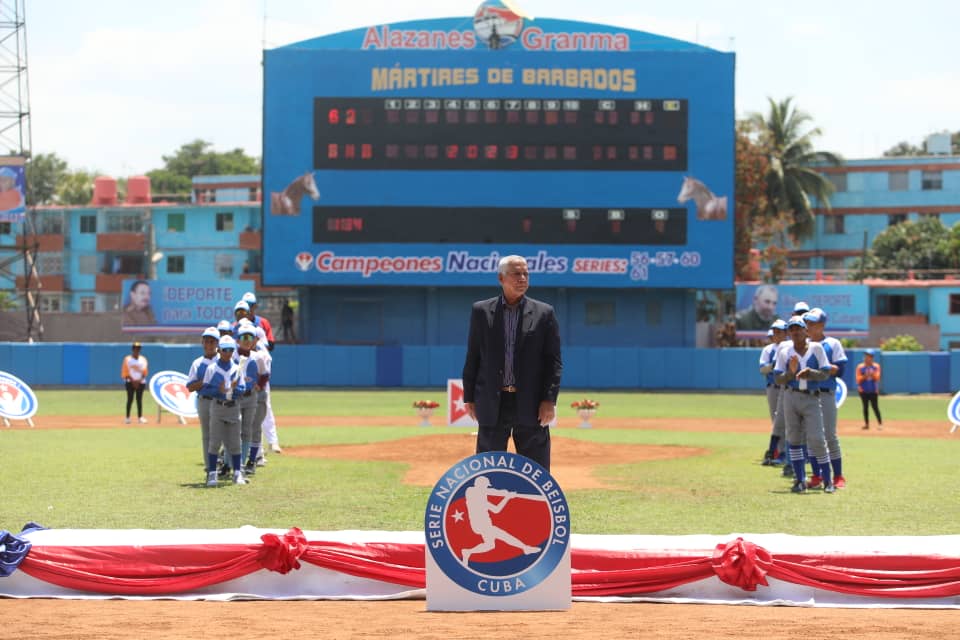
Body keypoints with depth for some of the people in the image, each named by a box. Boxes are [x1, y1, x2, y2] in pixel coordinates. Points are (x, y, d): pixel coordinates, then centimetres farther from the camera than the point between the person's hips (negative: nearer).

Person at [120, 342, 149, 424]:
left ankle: (140, 417, 2)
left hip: (140, 382, 3)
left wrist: (139, 380, -11)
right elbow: (125, 372, -3)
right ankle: (127, 417, -2)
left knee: (139, 399, 2)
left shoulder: (143, 359, 10)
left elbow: (144, 372, 4)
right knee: (130, 399, -5)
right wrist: (133, 380, -13)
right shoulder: (127, 359, 1)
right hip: (130, 382, -3)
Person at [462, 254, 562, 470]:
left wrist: (549, 400, -7)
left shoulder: (544, 313, 4)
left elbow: (554, 361, 2)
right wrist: (469, 397, 6)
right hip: (492, 406, 1)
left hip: (532, 406, -1)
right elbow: (472, 357, 9)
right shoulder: (481, 311, 6)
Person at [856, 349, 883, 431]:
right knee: (865, 407, 4)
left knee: (875, 407, -7)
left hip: (873, 391, -1)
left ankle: (880, 423, -5)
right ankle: (866, 424, 12)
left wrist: (872, 374, -24)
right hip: (863, 390, 1)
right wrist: (865, 376, -20)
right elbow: (858, 380, -2)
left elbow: (877, 378, -5)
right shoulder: (860, 367, 1)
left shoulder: (876, 366, 2)